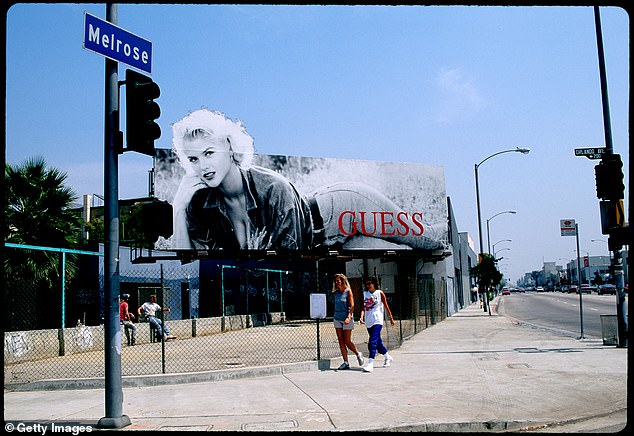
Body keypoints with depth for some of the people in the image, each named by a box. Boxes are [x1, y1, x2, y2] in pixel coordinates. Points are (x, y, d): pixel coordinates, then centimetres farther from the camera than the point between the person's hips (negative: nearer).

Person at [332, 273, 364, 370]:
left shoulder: (348, 291, -7)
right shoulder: (336, 293, 9)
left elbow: (352, 306, -12)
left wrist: (349, 317, -22)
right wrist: (335, 315, 16)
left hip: (347, 319, -6)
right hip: (337, 319, 6)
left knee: (347, 341, -3)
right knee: (341, 341, 3)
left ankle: (358, 354, 22)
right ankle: (346, 363, 8)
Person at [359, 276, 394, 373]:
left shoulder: (380, 293, -1)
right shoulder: (364, 294, 9)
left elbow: (386, 306, 6)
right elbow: (363, 307, 6)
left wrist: (391, 318, 12)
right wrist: (362, 316, -11)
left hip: (377, 321, -5)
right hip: (368, 321, 5)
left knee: (373, 341, -17)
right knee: (378, 342, 15)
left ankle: (370, 364, -20)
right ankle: (388, 358, 35)